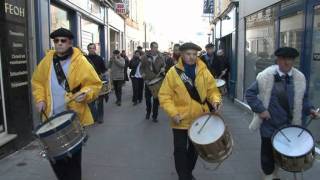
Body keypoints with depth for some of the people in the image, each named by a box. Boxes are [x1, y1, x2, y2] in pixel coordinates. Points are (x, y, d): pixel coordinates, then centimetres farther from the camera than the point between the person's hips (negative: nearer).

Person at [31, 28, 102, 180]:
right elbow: (37, 81, 15)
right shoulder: (47, 60, 4)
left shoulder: (80, 61, -9)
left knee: (73, 157, 7)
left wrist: (85, 93, -25)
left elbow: (95, 84, -7)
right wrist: (40, 99, 1)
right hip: (52, 117, 4)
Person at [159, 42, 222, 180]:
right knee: (180, 150, 1)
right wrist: (173, 113, -21)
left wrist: (215, 100, -17)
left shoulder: (204, 71, -2)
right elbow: (164, 95, -11)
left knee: (194, 148, 20)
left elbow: (212, 90, 4)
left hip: (199, 119, 4)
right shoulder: (173, 72, -10)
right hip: (181, 120, -3)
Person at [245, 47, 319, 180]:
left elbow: (302, 99, 11)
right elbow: (250, 93, -11)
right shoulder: (265, 76, -13)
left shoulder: (299, 78, -1)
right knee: (268, 149, 10)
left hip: (288, 123, 4)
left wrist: (309, 109, -7)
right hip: (269, 123, -3)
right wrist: (260, 109, -18)